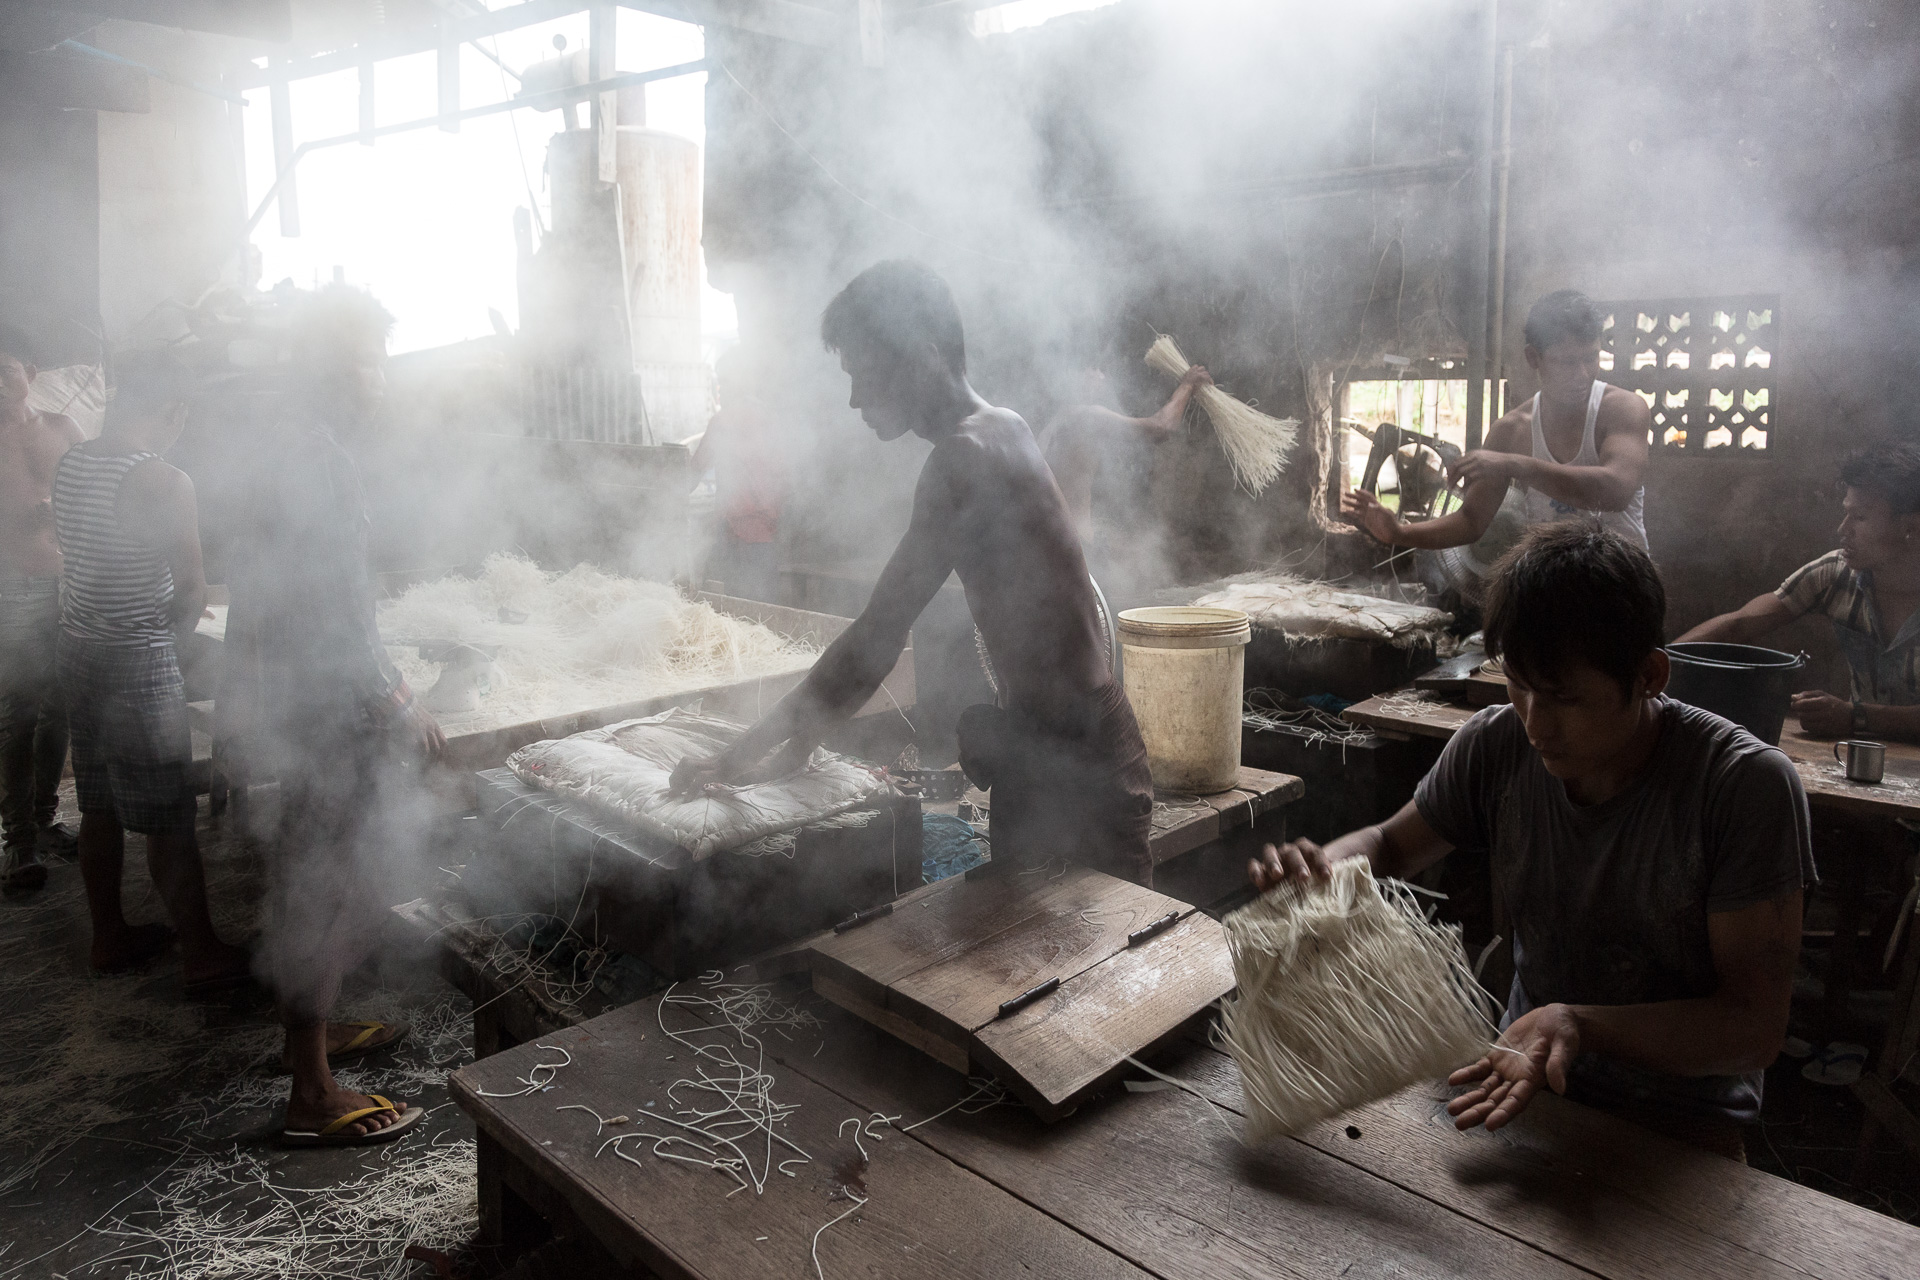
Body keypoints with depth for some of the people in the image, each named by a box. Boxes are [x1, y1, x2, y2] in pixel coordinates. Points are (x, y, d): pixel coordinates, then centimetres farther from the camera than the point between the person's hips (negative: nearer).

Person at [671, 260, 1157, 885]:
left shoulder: (968, 455, -21)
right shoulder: (998, 431, 9)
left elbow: (880, 631, -23)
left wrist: (741, 755, -15)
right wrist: (811, 719, 13)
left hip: (1076, 770, -10)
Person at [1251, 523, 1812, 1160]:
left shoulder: (1749, 785, -20)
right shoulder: (1497, 745, -8)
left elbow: (1755, 1025, -18)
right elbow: (1392, 845, 9)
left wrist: (1579, 1025, -34)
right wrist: (1323, 865, -15)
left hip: (1683, 1124, -3)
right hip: (1523, 1074, 4)